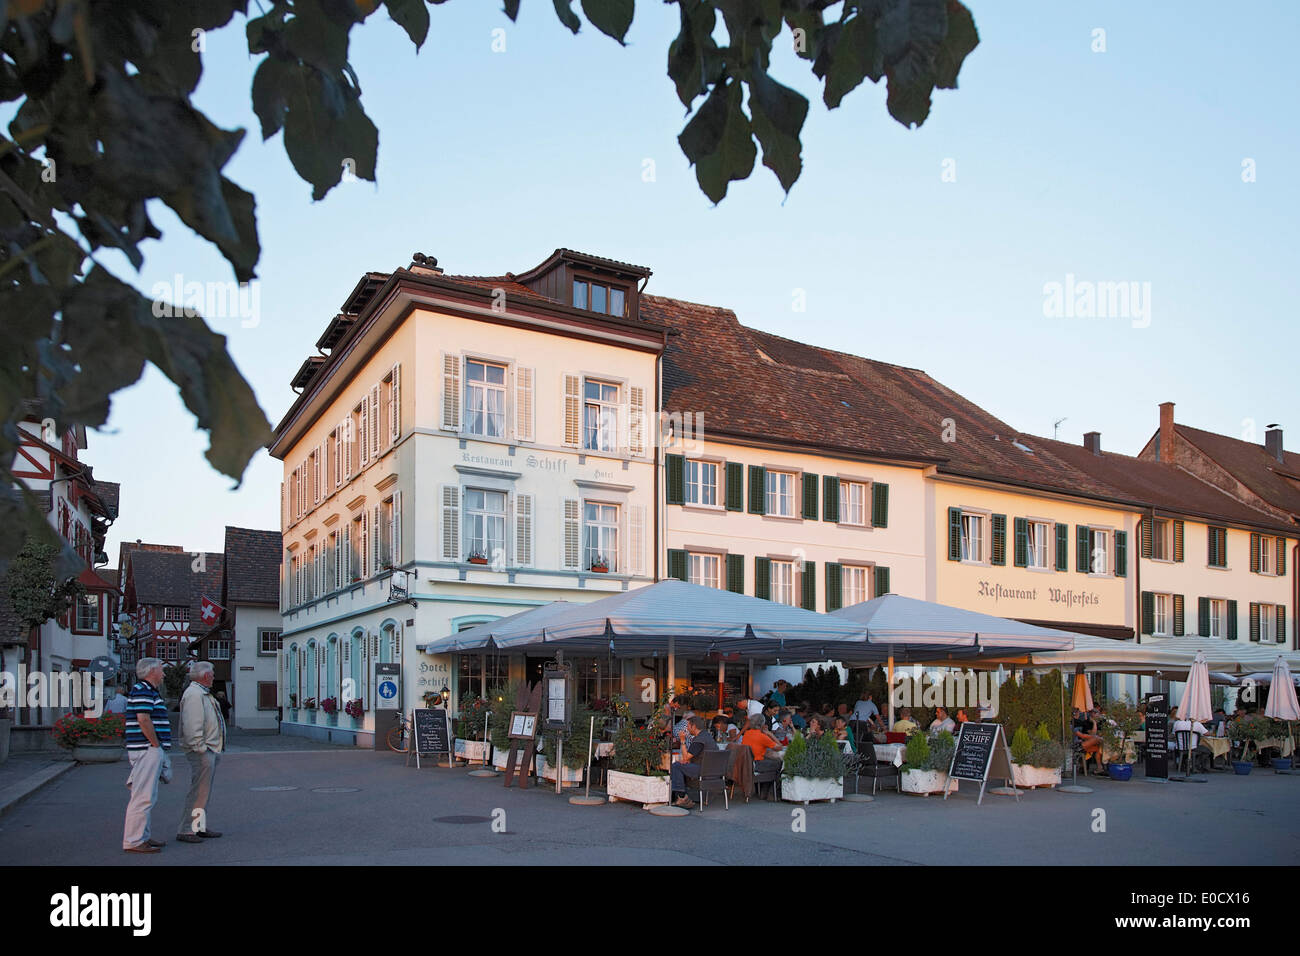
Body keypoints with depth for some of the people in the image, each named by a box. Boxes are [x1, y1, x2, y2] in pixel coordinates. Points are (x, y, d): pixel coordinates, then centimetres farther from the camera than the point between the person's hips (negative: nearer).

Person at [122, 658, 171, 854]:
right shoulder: (142, 690, -13)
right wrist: (157, 745, -16)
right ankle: (133, 841, -5)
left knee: (147, 797, 15)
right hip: (147, 750, -11)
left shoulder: (148, 691, 20)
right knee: (143, 797, -8)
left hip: (151, 751, 11)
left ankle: (142, 837, 22)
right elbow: (143, 719, -23)